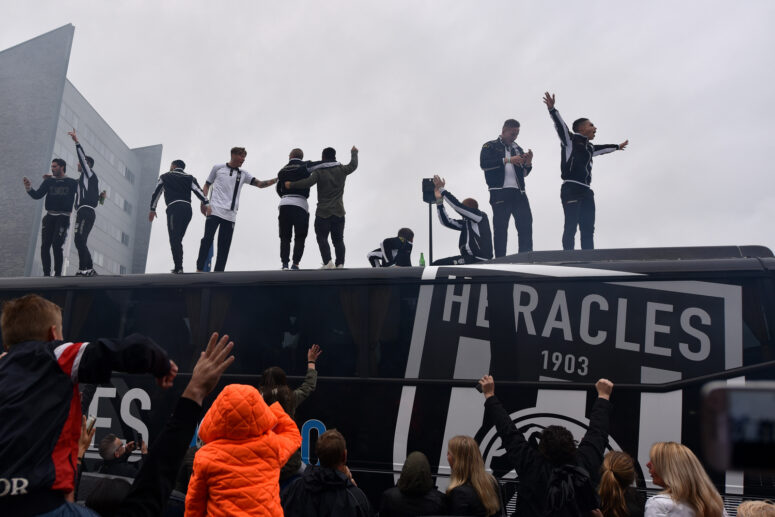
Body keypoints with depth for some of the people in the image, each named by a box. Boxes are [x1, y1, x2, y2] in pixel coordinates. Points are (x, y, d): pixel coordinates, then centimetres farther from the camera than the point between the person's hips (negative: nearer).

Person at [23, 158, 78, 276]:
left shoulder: (72, 183, 6)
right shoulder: (48, 181, 12)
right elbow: (37, 195, 3)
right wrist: (28, 187, -15)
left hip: (63, 217, -3)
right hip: (49, 217, 3)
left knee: (56, 245, -15)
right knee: (45, 246, -2)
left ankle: (58, 274, -8)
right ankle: (46, 274, 5)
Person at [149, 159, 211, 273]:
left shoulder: (165, 177, 19)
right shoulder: (189, 178, 21)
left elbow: (156, 193, 21)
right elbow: (198, 191, 3)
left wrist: (152, 209, 28)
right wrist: (206, 204, -9)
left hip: (174, 207, -4)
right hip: (187, 209, 4)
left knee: (174, 239, -10)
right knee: (178, 239, 12)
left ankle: (178, 267, -23)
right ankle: (179, 267, 8)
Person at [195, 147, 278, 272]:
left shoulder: (243, 174, 14)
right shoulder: (218, 168, 9)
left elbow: (260, 184, 4)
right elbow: (207, 186, 13)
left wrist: (277, 179, -9)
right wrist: (203, 203, -1)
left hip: (230, 215, 3)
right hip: (214, 210, -3)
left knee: (225, 245, 1)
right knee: (207, 239, -8)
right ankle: (199, 269, -4)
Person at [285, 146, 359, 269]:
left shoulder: (319, 172, -7)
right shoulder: (341, 170, 5)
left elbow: (308, 183, -20)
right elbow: (353, 165, 22)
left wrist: (291, 185, -9)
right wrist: (354, 153, 40)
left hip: (323, 212, -3)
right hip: (339, 212, 3)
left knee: (322, 238, 1)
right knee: (338, 239, 10)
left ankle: (328, 262, -13)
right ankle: (340, 263, 2)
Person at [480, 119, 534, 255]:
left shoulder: (518, 149, 21)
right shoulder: (490, 146, 7)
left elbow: (524, 173, 22)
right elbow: (484, 164, -12)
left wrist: (528, 163, 0)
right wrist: (508, 160, -16)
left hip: (518, 192, 5)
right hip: (500, 192, -5)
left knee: (526, 224, -2)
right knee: (500, 227, -3)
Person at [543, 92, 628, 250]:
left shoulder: (588, 147, 26)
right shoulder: (570, 140, 2)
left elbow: (602, 148, 46)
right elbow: (560, 125, -13)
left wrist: (617, 147, 63)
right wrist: (552, 109, -29)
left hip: (586, 191, 9)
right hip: (571, 189, -9)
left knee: (588, 228, 6)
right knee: (571, 226, -12)